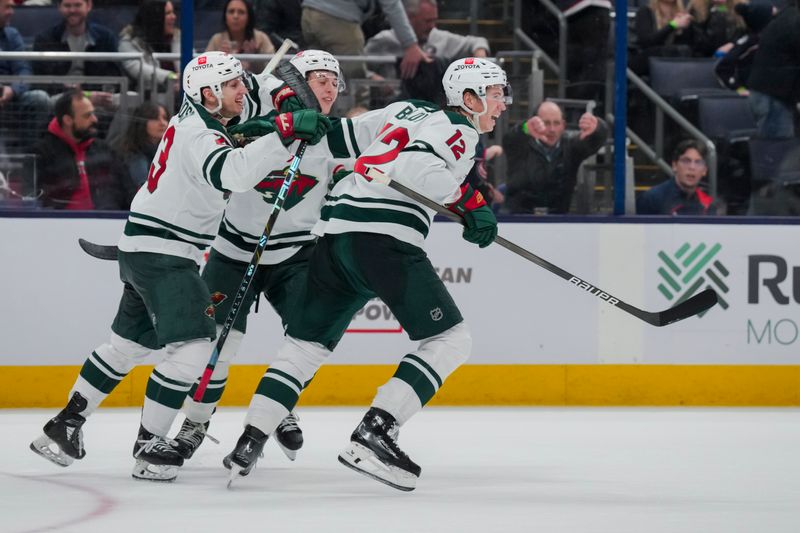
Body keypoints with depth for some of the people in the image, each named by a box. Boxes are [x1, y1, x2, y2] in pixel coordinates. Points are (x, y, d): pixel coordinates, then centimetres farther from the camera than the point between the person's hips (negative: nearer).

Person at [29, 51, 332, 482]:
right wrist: (284, 133, -46)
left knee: (130, 343, 19)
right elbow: (232, 173, -40)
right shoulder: (199, 135, -20)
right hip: (159, 253, -11)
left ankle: (66, 424, 27)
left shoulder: (193, 122, 12)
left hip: (145, 250, 11)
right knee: (193, 344, -15)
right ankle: (148, 446, -12)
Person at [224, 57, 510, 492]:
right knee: (449, 339, -4)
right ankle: (372, 436, -16)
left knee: (307, 342, 17)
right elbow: (416, 166, -18)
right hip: (383, 236, -9)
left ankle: (249, 443, 9)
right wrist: (469, 202, -16)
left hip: (335, 230, 9)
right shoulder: (460, 129, 0)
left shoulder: (408, 112, 25)